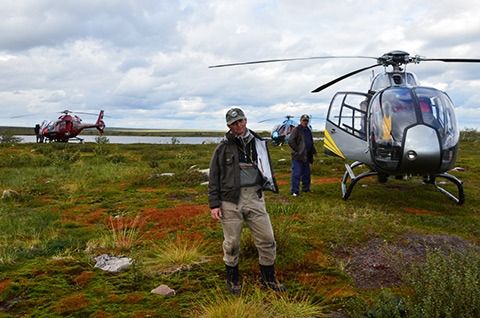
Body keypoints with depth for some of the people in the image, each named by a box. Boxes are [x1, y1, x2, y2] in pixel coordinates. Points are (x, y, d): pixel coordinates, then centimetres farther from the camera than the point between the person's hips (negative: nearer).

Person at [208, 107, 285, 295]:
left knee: (267, 239, 4)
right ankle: (232, 278, 29)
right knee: (232, 242, 8)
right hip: (230, 201, -2)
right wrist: (214, 204, -4)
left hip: (254, 198, 3)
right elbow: (213, 178, 1)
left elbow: (266, 169, 21)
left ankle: (268, 278, 24)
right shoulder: (223, 148, 0)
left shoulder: (258, 144, 10)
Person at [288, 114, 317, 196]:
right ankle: (295, 191, -5)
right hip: (297, 156, -8)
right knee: (296, 174, -8)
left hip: (306, 156, 8)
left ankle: (306, 188, 27)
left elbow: (311, 143, 28)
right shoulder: (296, 130, -8)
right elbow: (290, 141, -15)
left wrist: (312, 151, 16)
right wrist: (297, 150, -15)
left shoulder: (308, 130, 17)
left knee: (306, 173, 15)